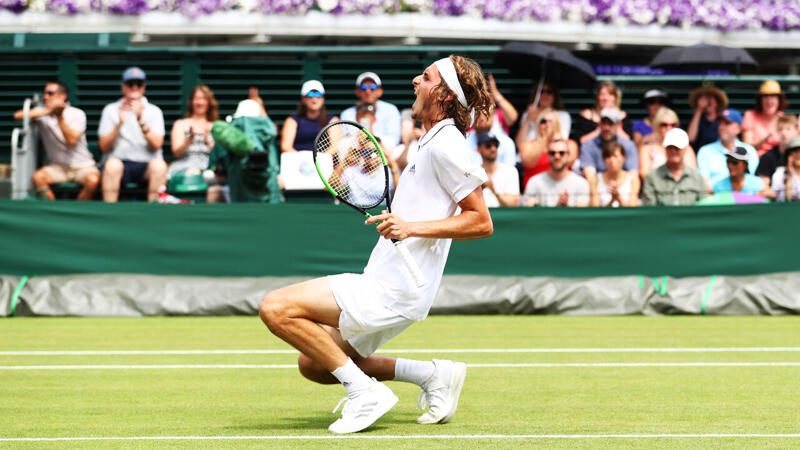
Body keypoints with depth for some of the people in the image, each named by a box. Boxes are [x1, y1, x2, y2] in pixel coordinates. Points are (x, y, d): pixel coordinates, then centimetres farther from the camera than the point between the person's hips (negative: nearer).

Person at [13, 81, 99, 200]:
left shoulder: (77, 114, -3)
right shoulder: (42, 112, 4)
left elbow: (71, 140, -17)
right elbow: (17, 115, -14)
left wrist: (59, 117, -23)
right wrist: (48, 111, -21)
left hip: (82, 166, -2)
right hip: (58, 167, 2)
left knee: (93, 180, -34)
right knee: (38, 177, -30)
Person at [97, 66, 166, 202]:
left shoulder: (154, 111, 14)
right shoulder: (111, 110, 14)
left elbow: (156, 145, -2)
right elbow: (104, 147, 3)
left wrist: (141, 120, -13)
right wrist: (119, 124, -10)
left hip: (146, 164, 0)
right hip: (119, 161, 0)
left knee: (159, 165, -33)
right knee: (112, 164, -35)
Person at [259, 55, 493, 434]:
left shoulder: (446, 143, -12)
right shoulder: (432, 143, 19)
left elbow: (482, 222, -17)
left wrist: (413, 227, -24)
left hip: (392, 290, -10)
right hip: (382, 285, 10)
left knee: (276, 308, -17)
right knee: (313, 364, 16)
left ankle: (364, 391, -12)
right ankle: (432, 374, 11)